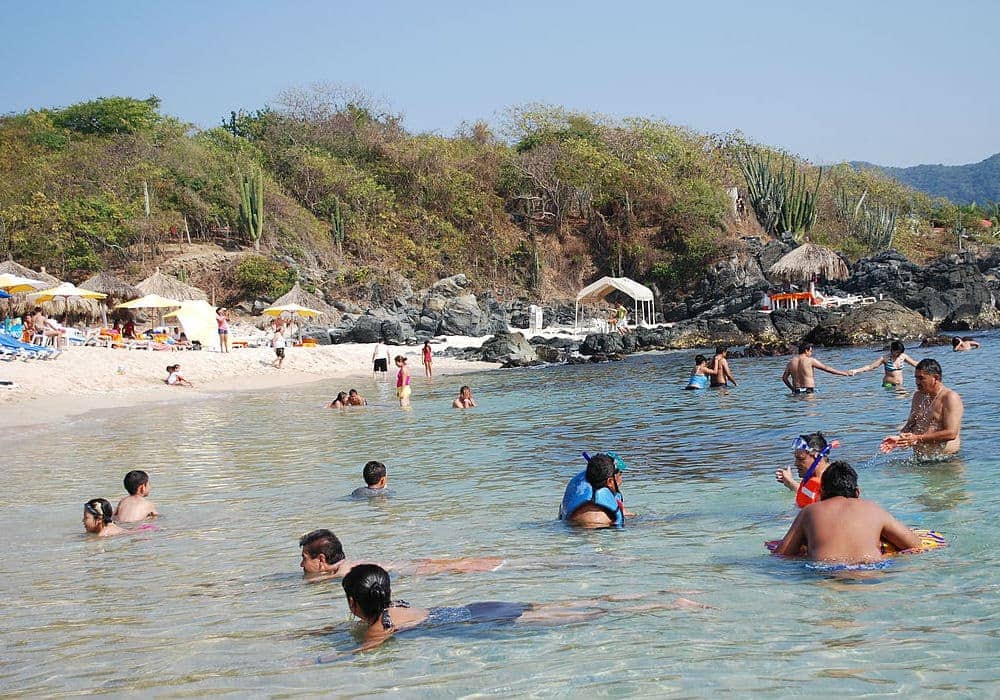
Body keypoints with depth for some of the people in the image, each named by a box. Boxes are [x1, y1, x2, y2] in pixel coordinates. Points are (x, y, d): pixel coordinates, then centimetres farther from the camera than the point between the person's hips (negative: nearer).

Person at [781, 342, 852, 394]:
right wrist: (843, 373, 12)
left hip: (796, 391, 5)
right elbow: (826, 368, 4)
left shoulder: (791, 362, 11)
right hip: (809, 391, -5)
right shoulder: (810, 360, -2)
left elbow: (784, 378, 14)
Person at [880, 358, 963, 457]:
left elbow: (951, 433, -16)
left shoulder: (950, 397, -7)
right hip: (919, 458, 6)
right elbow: (910, 425, 20)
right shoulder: (918, 395, 17)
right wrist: (899, 438, -2)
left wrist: (918, 438, -19)